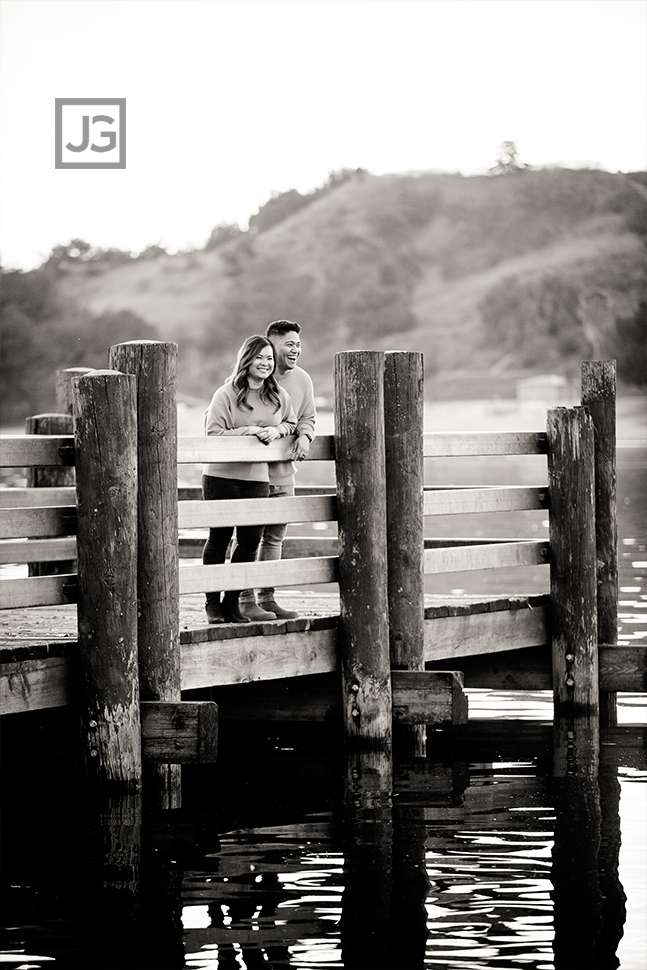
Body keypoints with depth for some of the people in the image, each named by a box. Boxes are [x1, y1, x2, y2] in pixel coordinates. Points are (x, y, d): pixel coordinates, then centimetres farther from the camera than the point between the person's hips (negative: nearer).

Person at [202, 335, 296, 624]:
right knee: (219, 537, 2)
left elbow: (291, 424, 21)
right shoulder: (226, 394, -7)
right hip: (222, 475, -4)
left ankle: (232, 602, 14)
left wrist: (277, 430, -2)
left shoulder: (278, 395, 7)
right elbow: (213, 433, -11)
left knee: (251, 540, 2)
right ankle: (212, 602, 12)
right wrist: (250, 430, -17)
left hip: (257, 476, 4)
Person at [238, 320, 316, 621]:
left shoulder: (302, 380, 7)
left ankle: (267, 598, 19)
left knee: (275, 538, 11)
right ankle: (246, 600, 1)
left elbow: (307, 417, 17)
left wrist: (304, 436, -6)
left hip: (283, 471, 6)